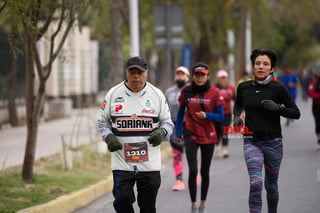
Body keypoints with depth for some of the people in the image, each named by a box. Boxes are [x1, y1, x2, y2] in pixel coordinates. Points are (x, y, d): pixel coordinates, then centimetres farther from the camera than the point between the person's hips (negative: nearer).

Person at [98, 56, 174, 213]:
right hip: (122, 161, 0)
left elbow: (168, 122, 11)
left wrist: (162, 132, -12)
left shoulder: (157, 95, 4)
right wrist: (108, 137, -8)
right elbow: (103, 121, 12)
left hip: (150, 163, 1)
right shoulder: (113, 94, 3)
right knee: (122, 200, -12)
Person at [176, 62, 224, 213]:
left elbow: (220, 117, -4)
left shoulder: (214, 93, -5)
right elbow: (181, 113, 11)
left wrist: (206, 115, -23)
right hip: (191, 135, 0)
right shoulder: (186, 92, -1)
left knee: (205, 172, 10)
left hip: (208, 136, 0)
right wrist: (178, 133, 9)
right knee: (193, 171, -10)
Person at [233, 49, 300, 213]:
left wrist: (278, 108, -20)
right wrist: (237, 116, 3)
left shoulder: (278, 88, -7)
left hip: (273, 142, 0)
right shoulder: (244, 87, 1)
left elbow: (296, 113, -4)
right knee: (255, 183, -18)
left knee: (271, 185, 14)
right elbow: (238, 104, 23)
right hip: (251, 142, 1)